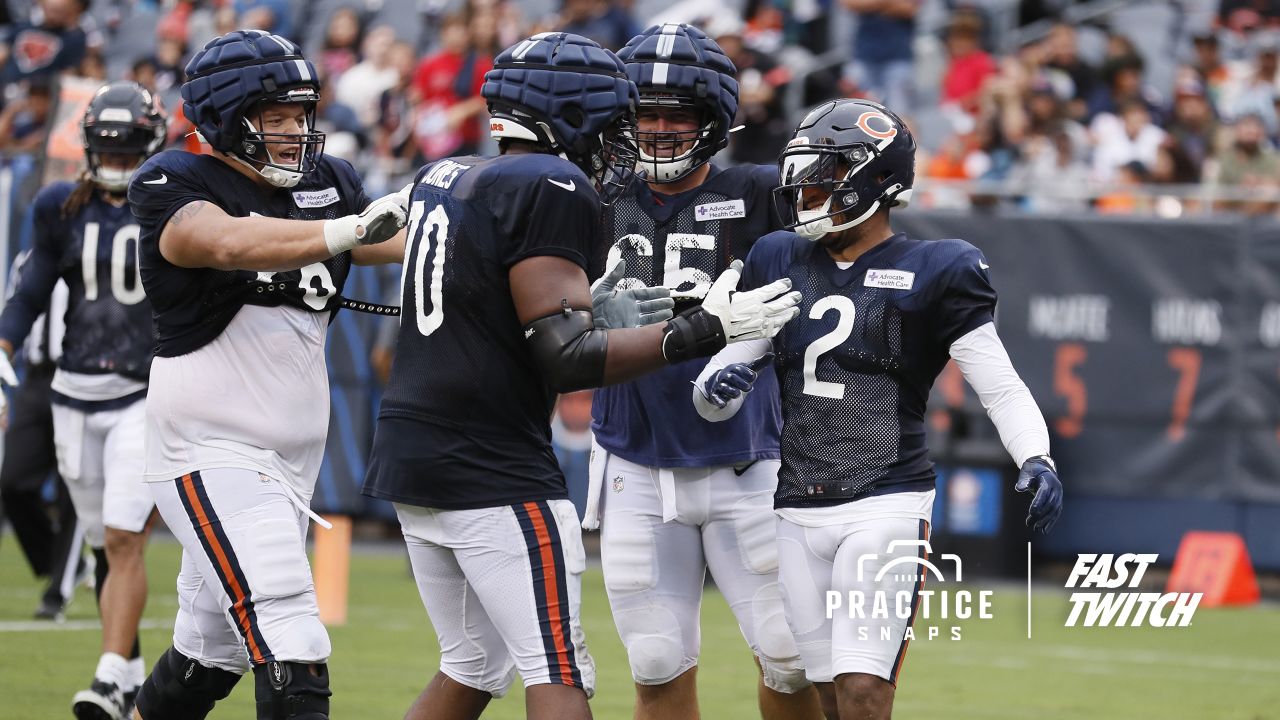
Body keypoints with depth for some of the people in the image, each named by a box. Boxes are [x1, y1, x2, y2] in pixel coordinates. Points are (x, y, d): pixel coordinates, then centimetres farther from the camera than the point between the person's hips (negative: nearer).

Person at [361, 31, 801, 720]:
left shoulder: (442, 178, 13)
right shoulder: (552, 189, -13)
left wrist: (589, 313, 18)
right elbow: (565, 361, -17)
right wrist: (705, 332, -13)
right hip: (494, 475, -9)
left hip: (410, 455, 9)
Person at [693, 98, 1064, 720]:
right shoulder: (778, 264, 12)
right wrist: (717, 387, -12)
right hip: (798, 513, 5)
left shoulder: (929, 274, -2)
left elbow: (1001, 387, -3)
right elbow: (714, 401, 12)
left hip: (884, 505, -5)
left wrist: (1036, 461, -21)